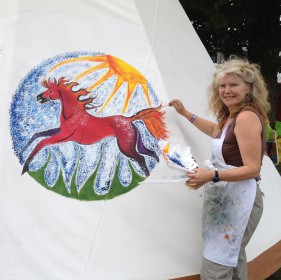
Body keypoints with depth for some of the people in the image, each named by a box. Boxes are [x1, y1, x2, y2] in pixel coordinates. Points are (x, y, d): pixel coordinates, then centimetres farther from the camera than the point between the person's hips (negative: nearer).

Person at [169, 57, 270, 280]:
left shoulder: (247, 117, -20)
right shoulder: (231, 116, 10)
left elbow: (252, 169, -23)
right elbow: (217, 132, 33)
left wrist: (212, 175, -32)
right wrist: (185, 113, 30)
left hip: (239, 201, -10)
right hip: (225, 199, 11)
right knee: (233, 258, 24)